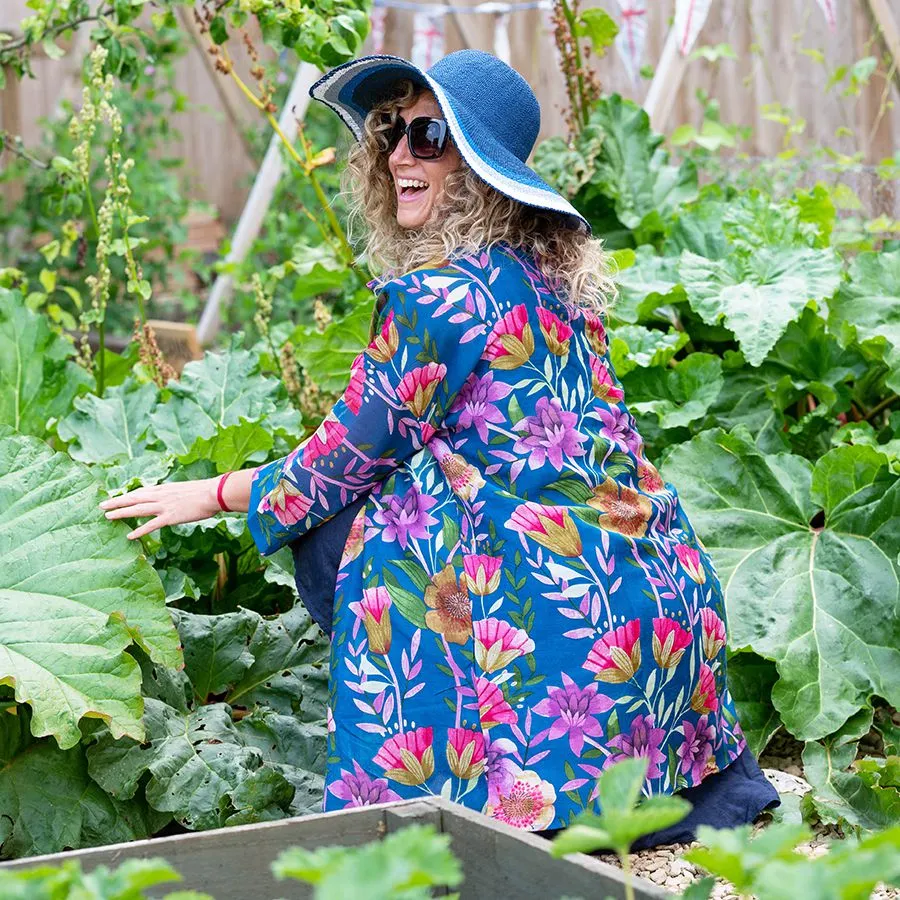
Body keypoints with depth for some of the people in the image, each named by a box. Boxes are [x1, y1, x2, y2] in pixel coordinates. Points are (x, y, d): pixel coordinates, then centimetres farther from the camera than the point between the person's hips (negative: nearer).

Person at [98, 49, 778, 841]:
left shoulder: (438, 293, -12)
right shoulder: (555, 271, 13)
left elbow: (351, 455, -2)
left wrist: (213, 494, 12)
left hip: (561, 598, -8)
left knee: (327, 536, 4)